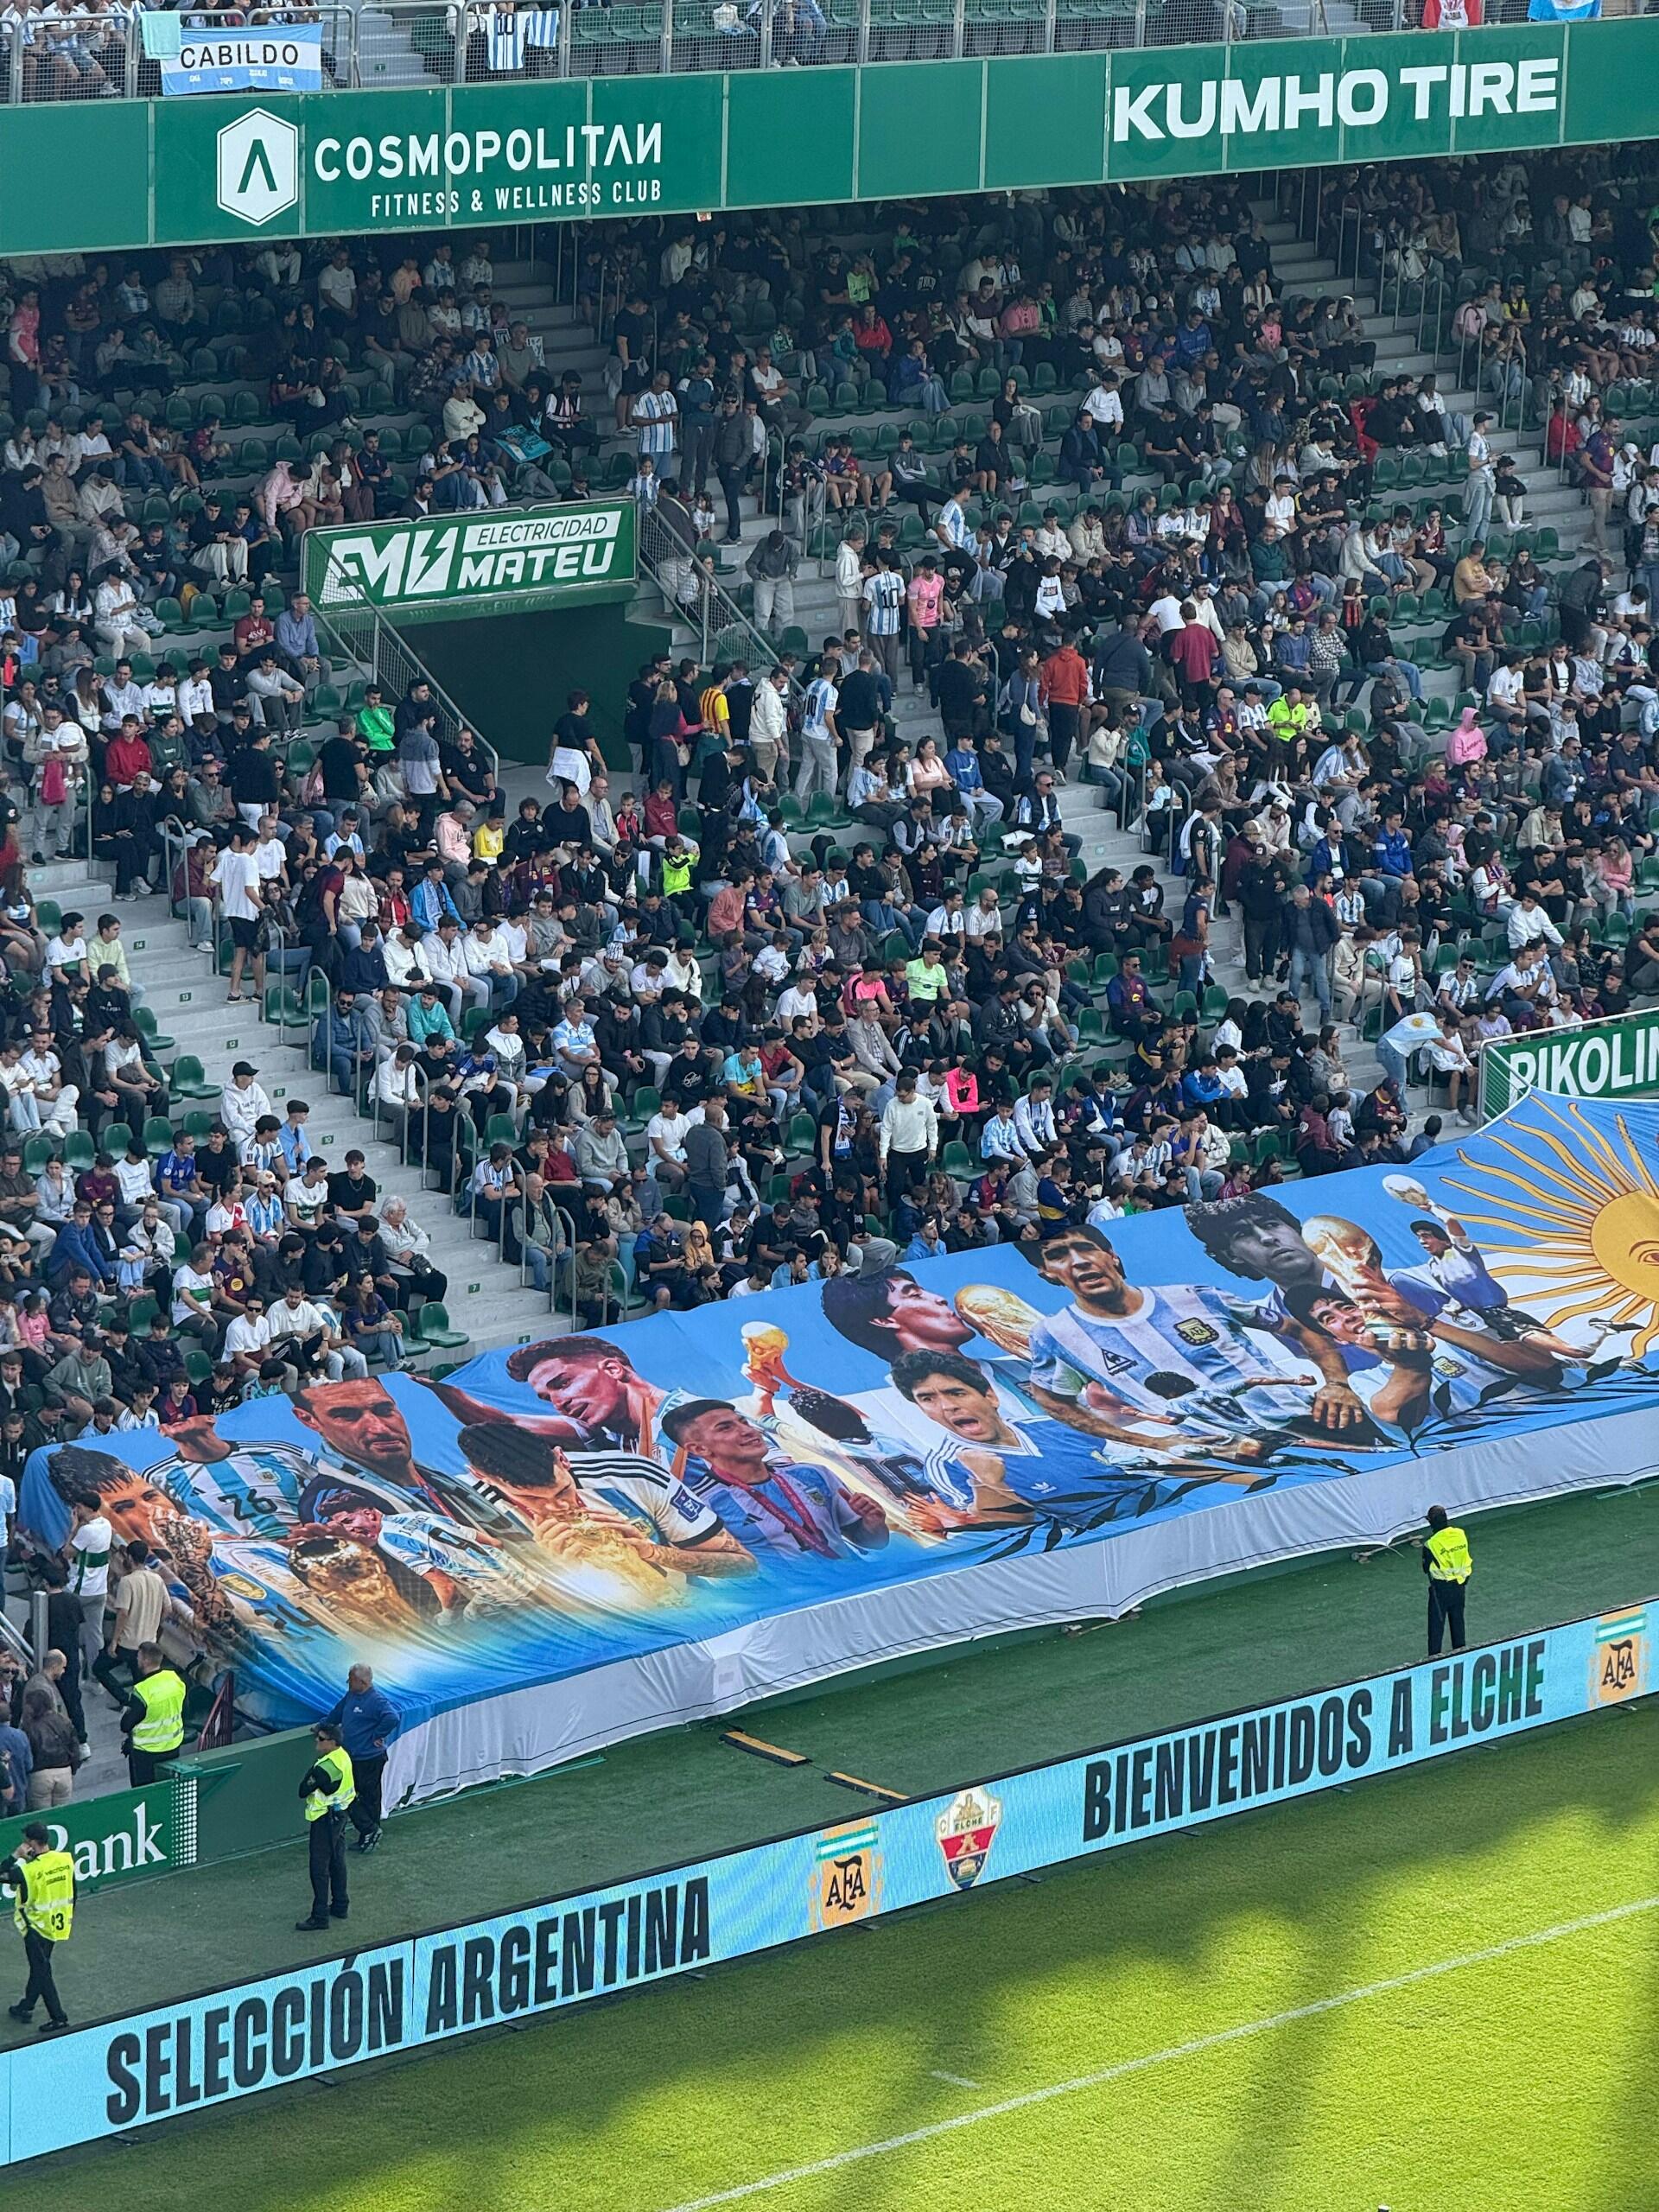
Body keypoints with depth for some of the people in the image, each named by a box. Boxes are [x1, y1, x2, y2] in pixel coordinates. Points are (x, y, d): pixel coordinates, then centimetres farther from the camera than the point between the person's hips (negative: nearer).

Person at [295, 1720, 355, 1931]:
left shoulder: (326, 1767, -27)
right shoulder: (342, 1755, 2)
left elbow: (303, 1790, -21)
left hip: (325, 1819, -10)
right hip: (339, 1813, 10)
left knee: (320, 1867, -4)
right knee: (337, 1861, 21)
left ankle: (320, 1916, -1)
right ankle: (340, 1906, 32)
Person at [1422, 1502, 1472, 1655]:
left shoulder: (1431, 1543, -21)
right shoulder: (1460, 1534, -7)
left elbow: (1426, 1568, -9)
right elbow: (1465, 1558, 3)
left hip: (1441, 1587, -5)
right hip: (1460, 1584, 5)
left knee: (1437, 1622, 6)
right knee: (1457, 1619, 19)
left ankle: (1434, 1655, 10)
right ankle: (1460, 1650, 30)